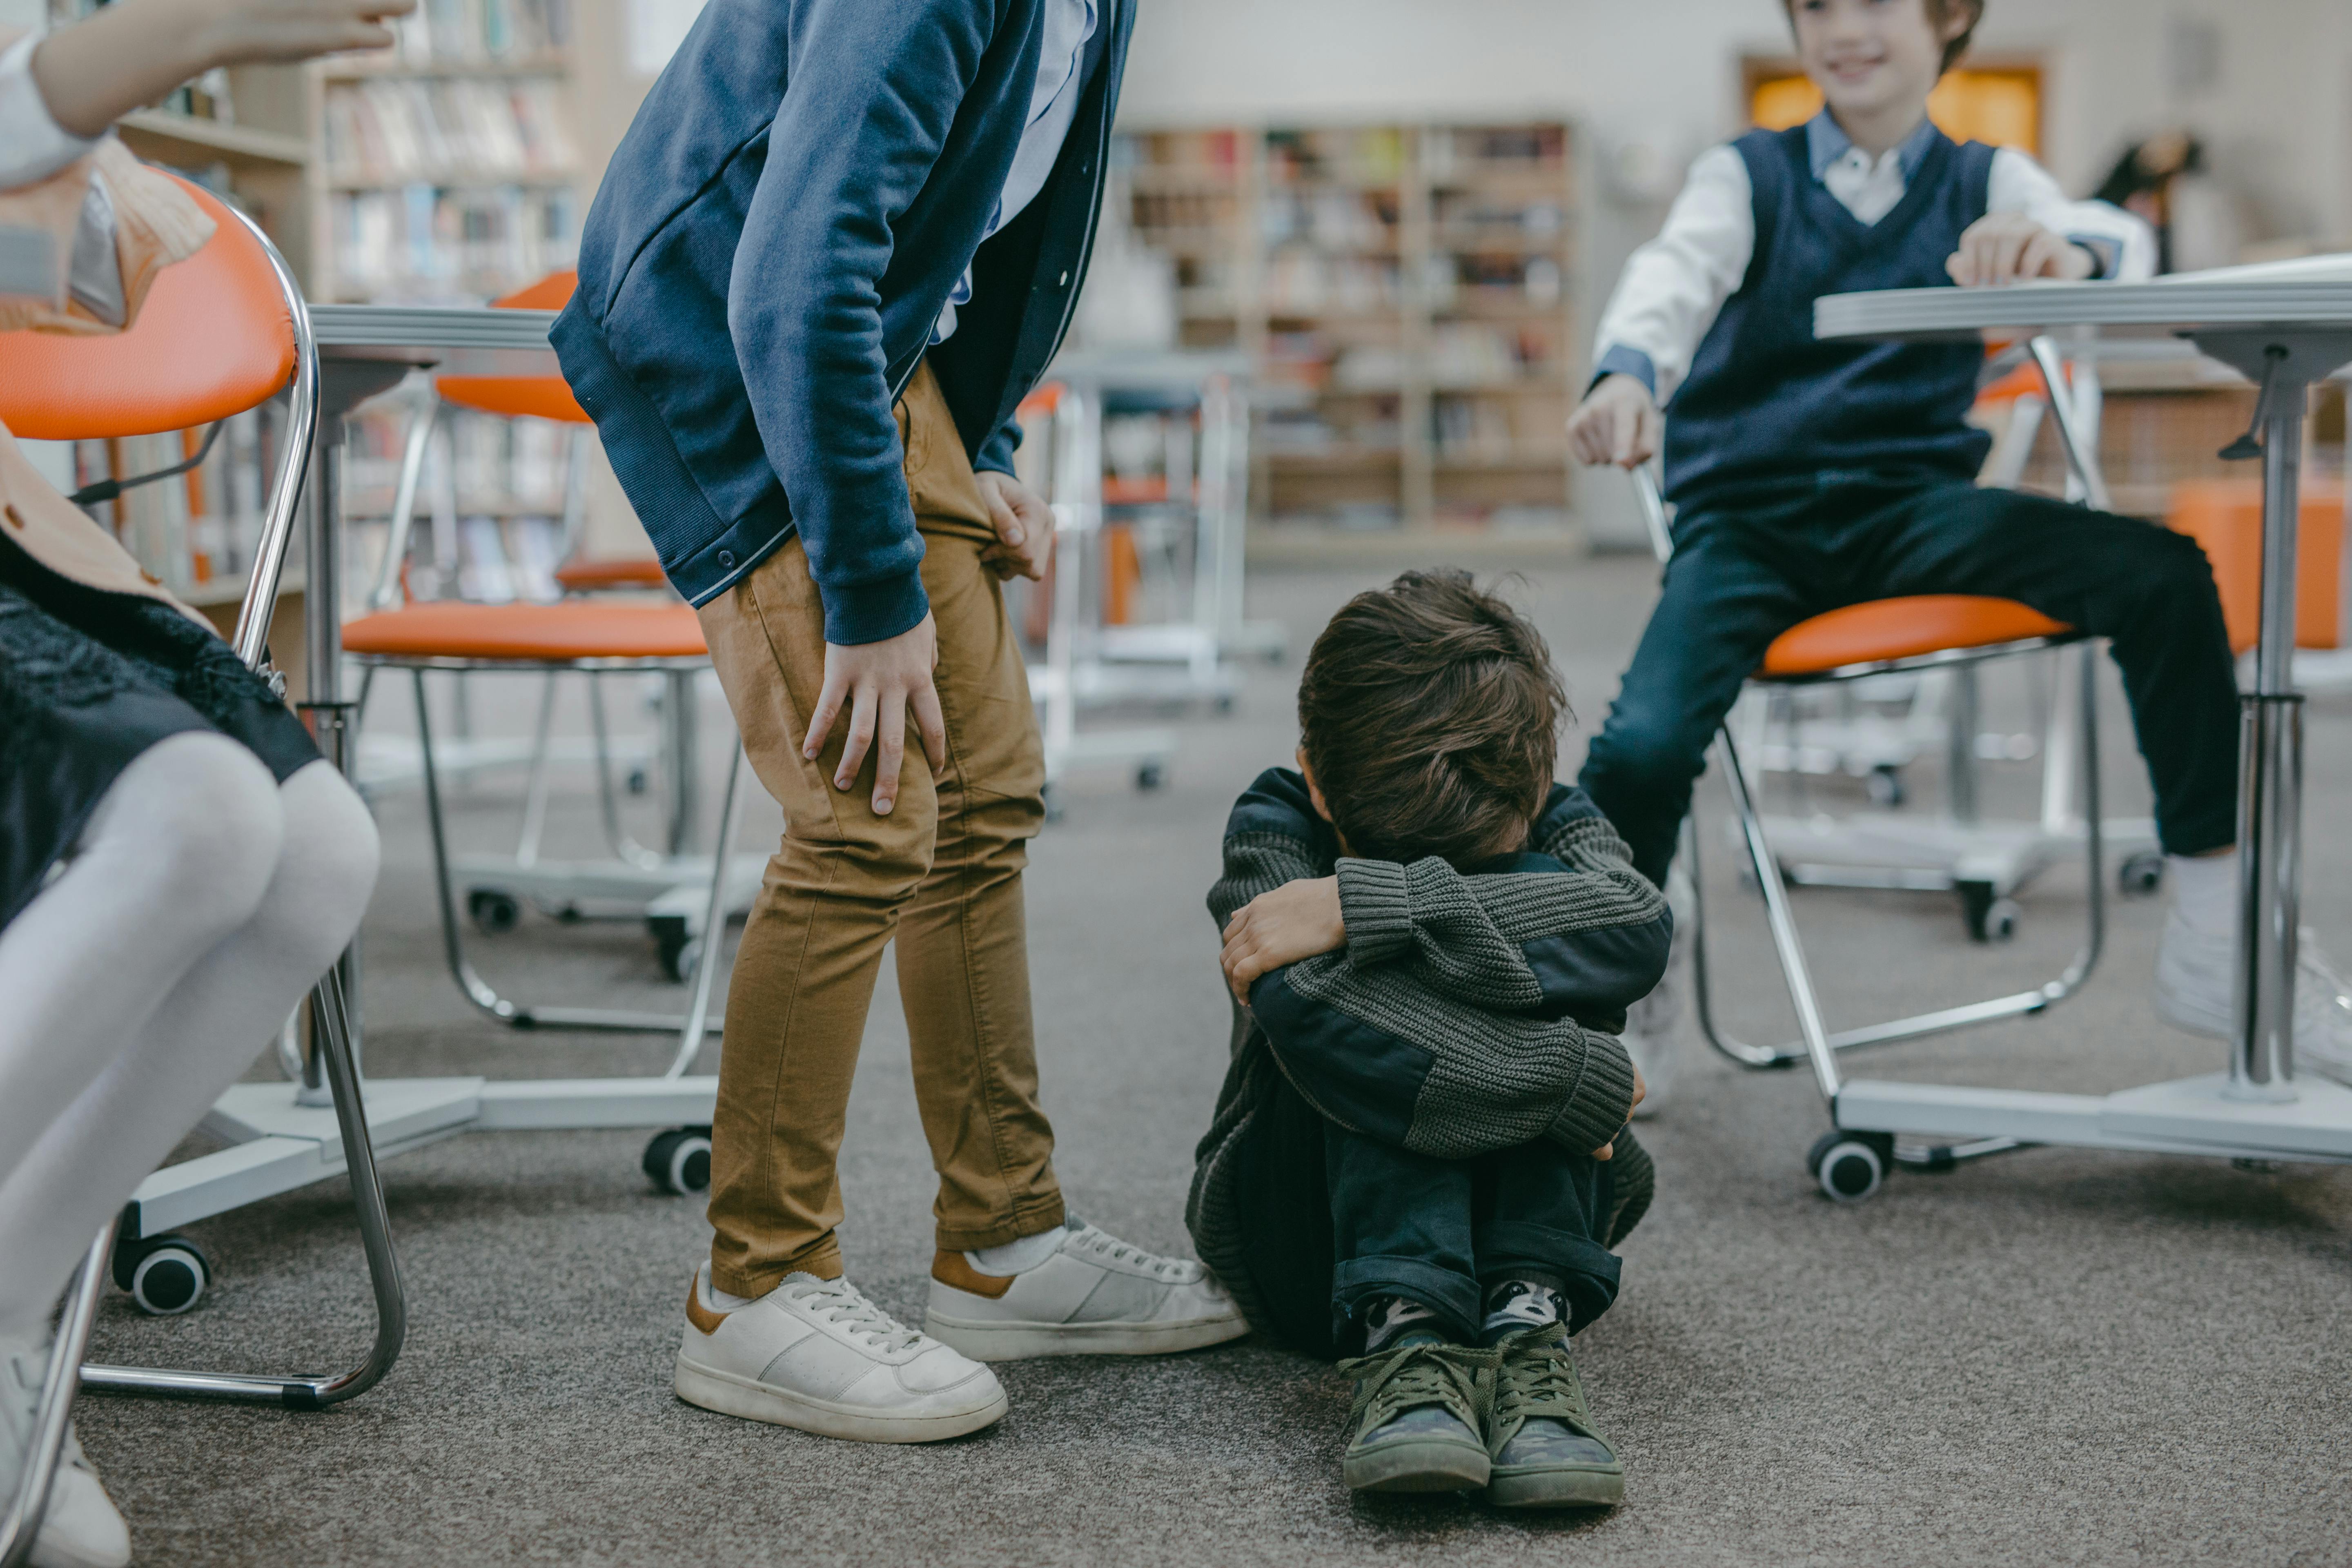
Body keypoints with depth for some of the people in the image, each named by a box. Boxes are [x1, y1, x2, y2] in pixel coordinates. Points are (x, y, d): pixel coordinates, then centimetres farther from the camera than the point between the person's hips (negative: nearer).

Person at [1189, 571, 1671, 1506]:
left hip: (1523, 1208, 2)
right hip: (1311, 1244, -2)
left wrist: (1361, 906, -40)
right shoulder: (1274, 826, -16)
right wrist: (1577, 1078, -38)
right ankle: (1402, 1338, -43)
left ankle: (1528, 1326, -36)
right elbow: (1306, 1009, -38)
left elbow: (1637, 928, -36)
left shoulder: (1553, 825, -10)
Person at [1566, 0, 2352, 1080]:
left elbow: (2122, 242, -9)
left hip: (1913, 504, 1)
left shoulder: (1986, 181, 12)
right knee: (1641, 747, -29)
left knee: (2163, 575, -24)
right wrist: (1629, 374, -38)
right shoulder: (1745, 176, 10)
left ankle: (2212, 947, -13)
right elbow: (1676, 276, -12)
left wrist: (2066, 250, -36)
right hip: (1749, 517, -1)